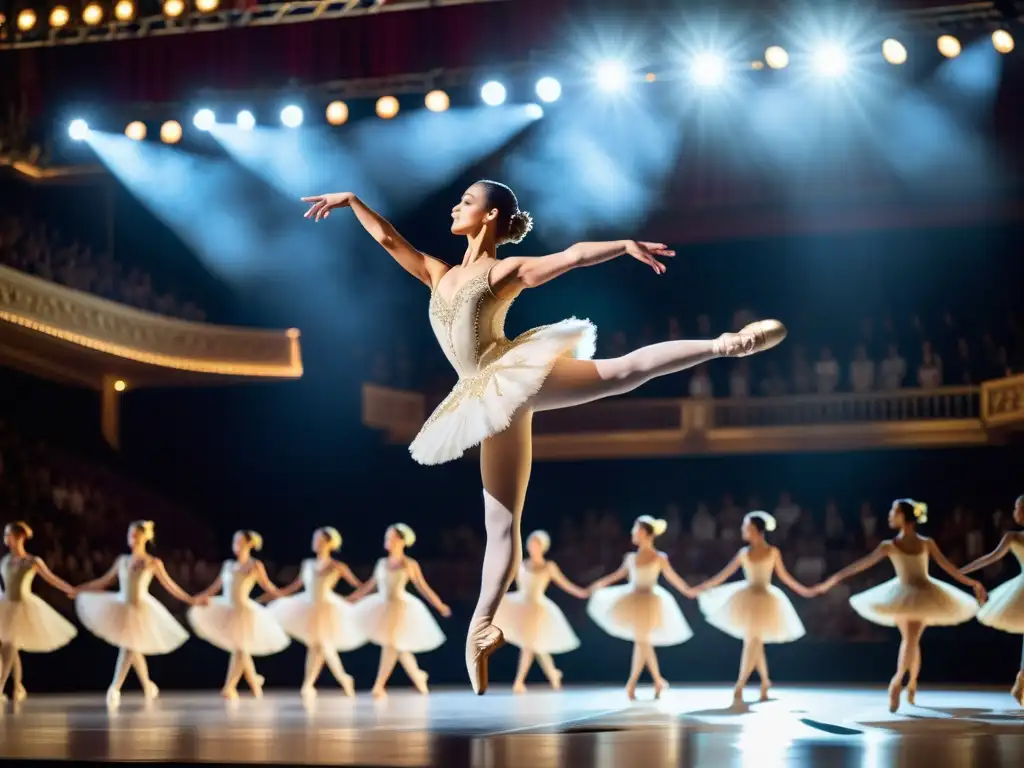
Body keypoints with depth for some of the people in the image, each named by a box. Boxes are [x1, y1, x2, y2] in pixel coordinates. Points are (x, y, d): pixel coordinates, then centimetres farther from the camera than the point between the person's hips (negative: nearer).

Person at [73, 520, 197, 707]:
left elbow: (169, 585, 1)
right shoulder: (122, 560, 8)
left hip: (140, 608, -5)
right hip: (122, 607, 5)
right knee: (133, 649, 12)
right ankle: (148, 686, 28)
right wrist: (79, 589, 16)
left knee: (127, 648, -15)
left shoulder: (153, 562, -2)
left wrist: (190, 600, -4)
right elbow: (105, 581, 16)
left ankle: (115, 688, -20)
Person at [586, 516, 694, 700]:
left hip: (648, 601, -5)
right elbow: (620, 574, 20)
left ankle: (632, 683, -3)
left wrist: (689, 592, -1)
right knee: (644, 642, 8)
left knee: (641, 640, -6)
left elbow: (673, 578, 0)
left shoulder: (659, 558, -7)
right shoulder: (631, 557, 7)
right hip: (633, 600, 5)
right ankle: (658, 681, 18)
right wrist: (600, 584, 25)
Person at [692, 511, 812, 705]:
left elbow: (783, 576, 7)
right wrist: (703, 587, 5)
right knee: (755, 643, 7)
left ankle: (739, 687, -12)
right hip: (747, 598, 3)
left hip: (765, 598, -3)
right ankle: (765, 681, 24)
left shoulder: (773, 552, -2)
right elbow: (725, 574, 7)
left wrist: (803, 590, 6)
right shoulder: (744, 552, 4)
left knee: (752, 642, -8)